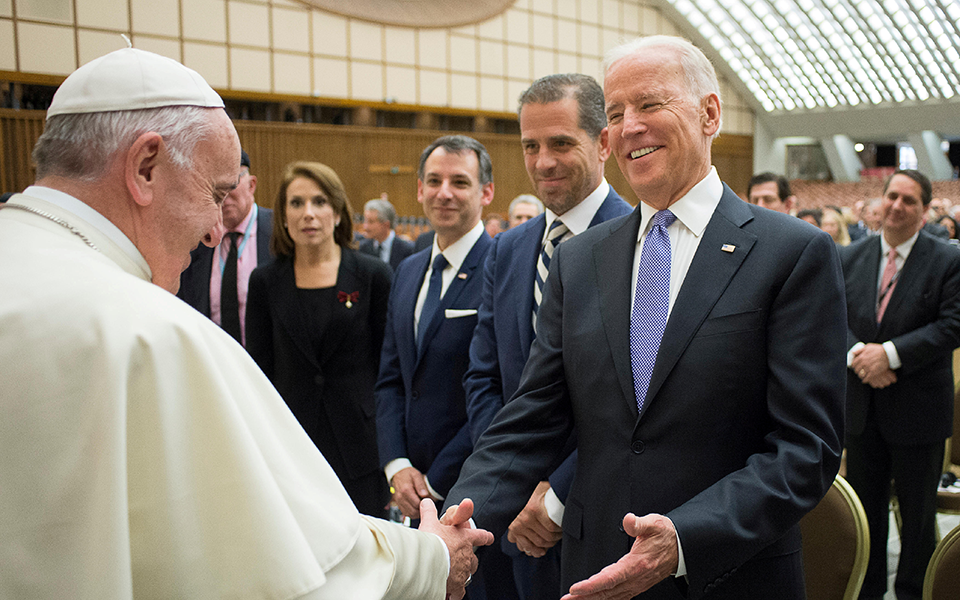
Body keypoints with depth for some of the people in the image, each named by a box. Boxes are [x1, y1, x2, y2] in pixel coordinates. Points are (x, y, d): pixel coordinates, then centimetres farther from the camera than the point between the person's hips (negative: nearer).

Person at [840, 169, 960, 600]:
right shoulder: (850, 258, 5)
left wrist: (890, 353, -22)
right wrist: (857, 352, -18)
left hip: (918, 407, -3)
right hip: (862, 403, 3)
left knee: (918, 510, 10)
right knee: (864, 505, 15)